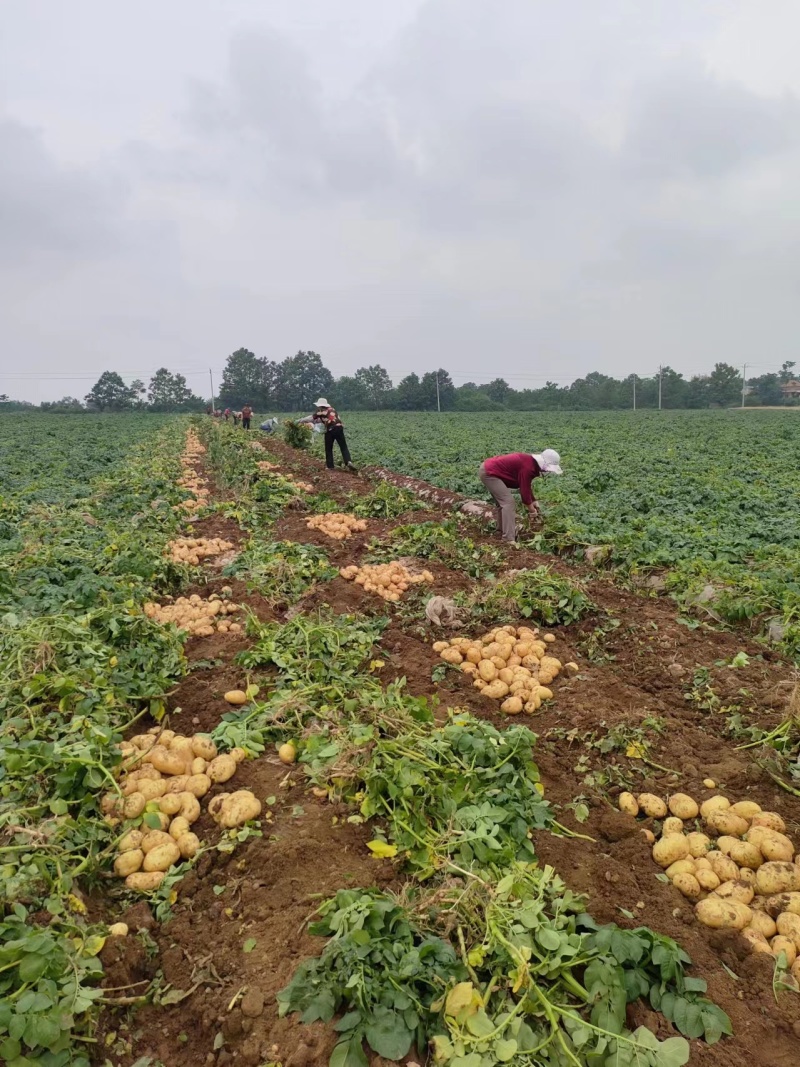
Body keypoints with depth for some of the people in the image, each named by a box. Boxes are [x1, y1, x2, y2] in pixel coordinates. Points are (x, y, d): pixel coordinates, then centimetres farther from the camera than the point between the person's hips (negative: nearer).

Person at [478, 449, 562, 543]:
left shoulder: (530, 462, 8)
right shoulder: (528, 467, -23)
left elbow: (526, 486, 21)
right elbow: (524, 490, -19)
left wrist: (533, 501, 20)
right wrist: (532, 510, -7)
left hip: (488, 468, 11)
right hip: (488, 473, -11)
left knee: (501, 501, 21)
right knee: (508, 501, -14)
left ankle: (502, 531, 31)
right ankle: (509, 539, -16)